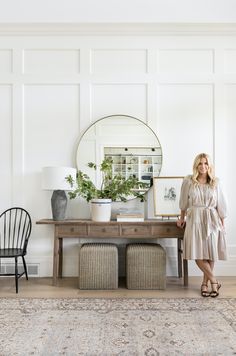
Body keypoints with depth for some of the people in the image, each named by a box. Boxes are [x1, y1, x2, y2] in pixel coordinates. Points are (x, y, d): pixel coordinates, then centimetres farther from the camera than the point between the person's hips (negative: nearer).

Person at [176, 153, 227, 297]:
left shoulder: (215, 182, 3)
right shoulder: (188, 181, -1)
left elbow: (220, 205, 7)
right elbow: (184, 202, 10)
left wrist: (222, 224, 7)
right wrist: (182, 218, 16)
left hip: (212, 220, 1)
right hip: (195, 219, -1)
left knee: (211, 252, 5)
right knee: (197, 253, -7)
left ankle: (205, 283, 22)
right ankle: (214, 281, 11)